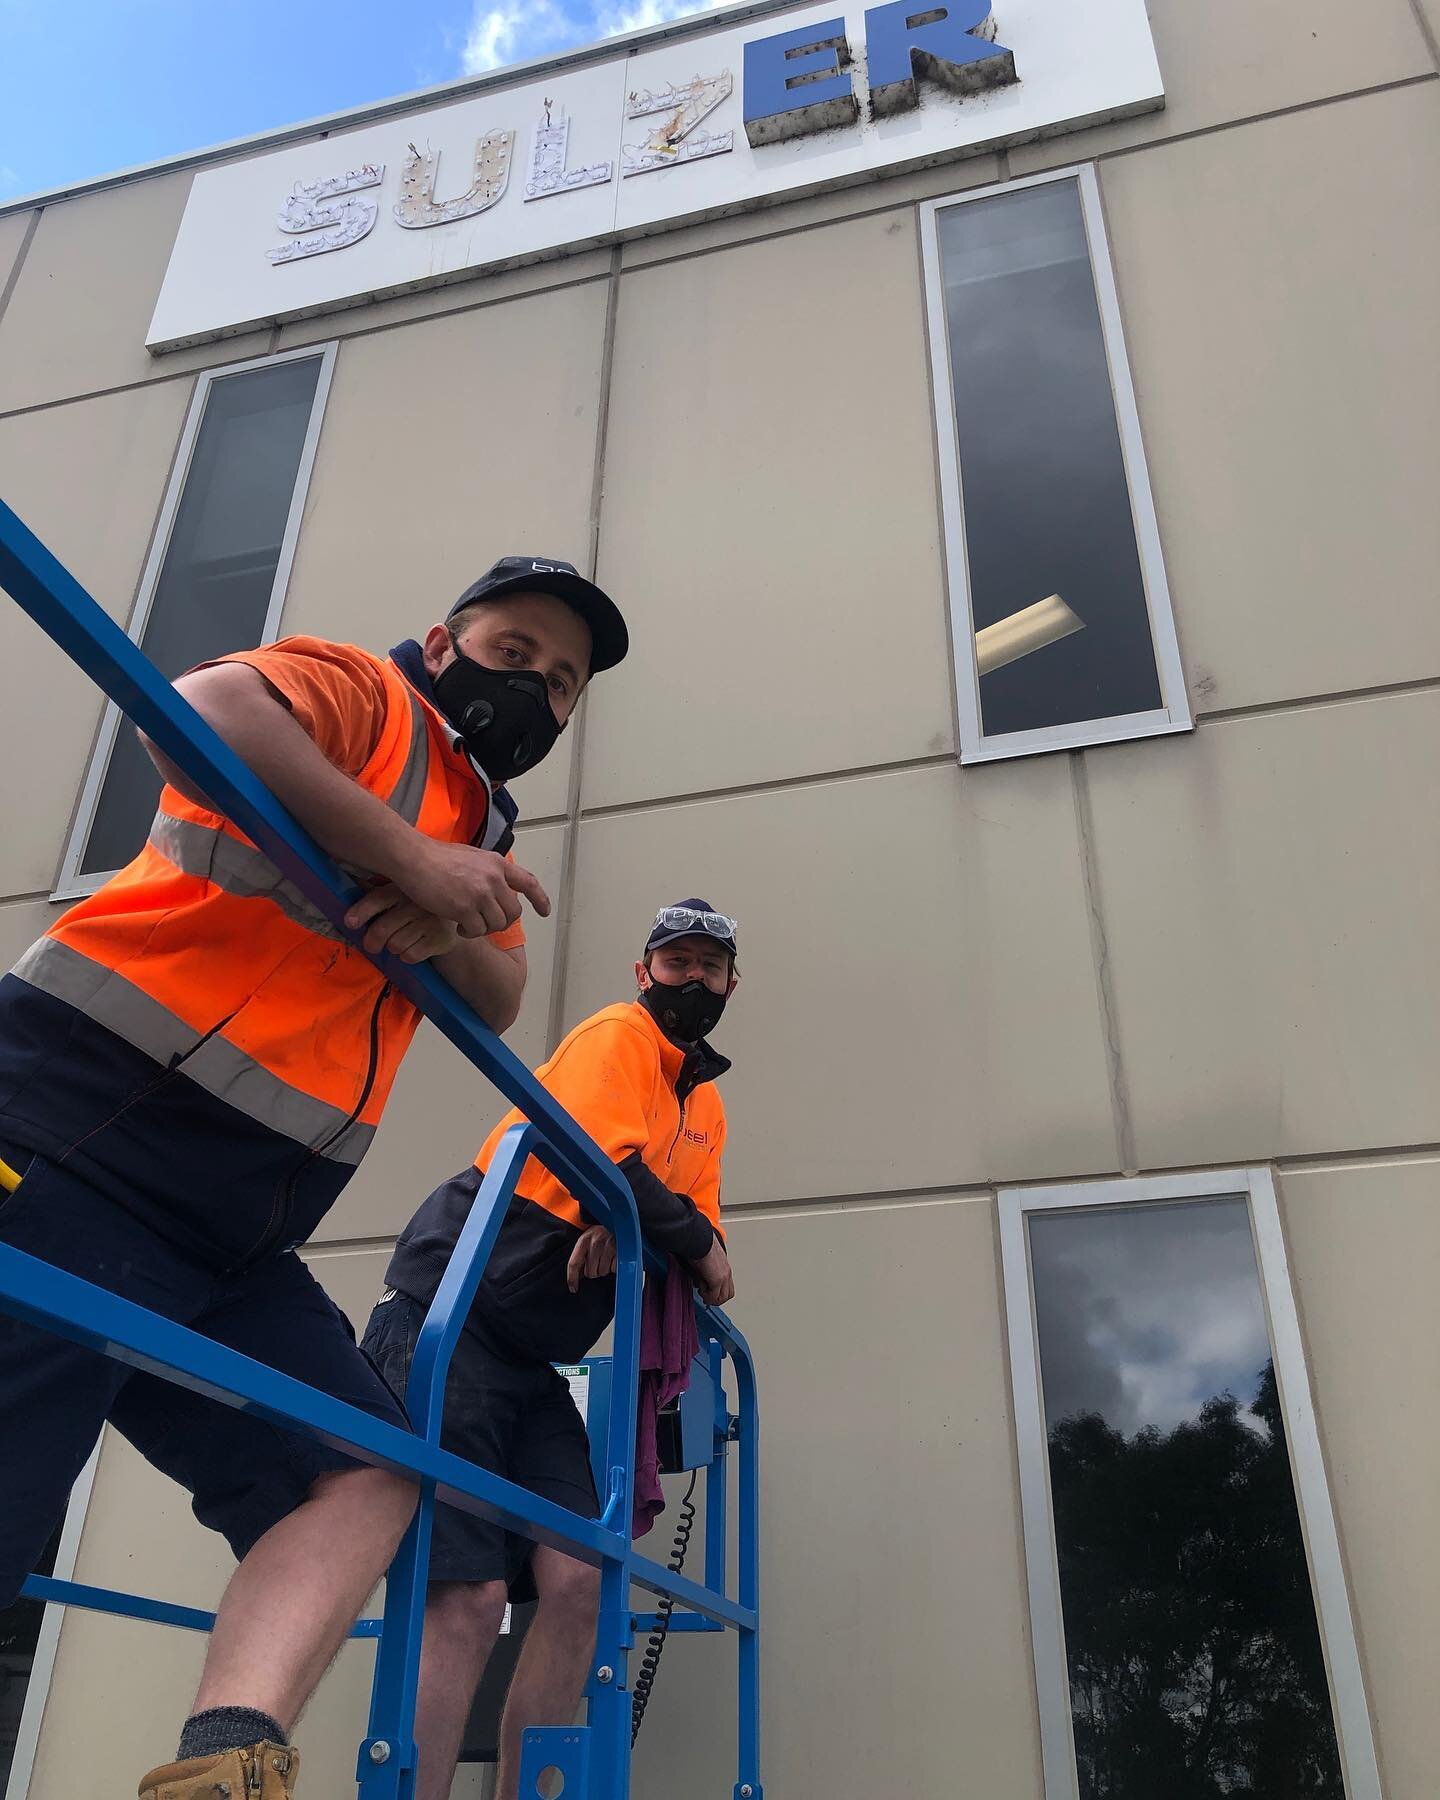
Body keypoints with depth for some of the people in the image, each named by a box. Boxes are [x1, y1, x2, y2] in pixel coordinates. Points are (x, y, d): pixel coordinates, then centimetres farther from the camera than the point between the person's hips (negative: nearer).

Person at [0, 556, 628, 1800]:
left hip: (229, 1246, 9)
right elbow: (203, 709, -20)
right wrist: (417, 862, -18)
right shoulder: (364, 691, 1)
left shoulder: (487, 835, 25)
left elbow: (499, 1004, 13)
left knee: (367, 1468, -2)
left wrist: (452, 932, -10)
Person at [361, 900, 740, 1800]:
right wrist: (699, 1246, -8)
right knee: (470, 1595, -15)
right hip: (446, 1317, -7)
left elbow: (702, 1227, 9)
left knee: (575, 1583, -6)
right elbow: (599, 1157, -22)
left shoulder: (707, 1107, 19)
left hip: (532, 1364, 8)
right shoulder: (617, 1033, -5)